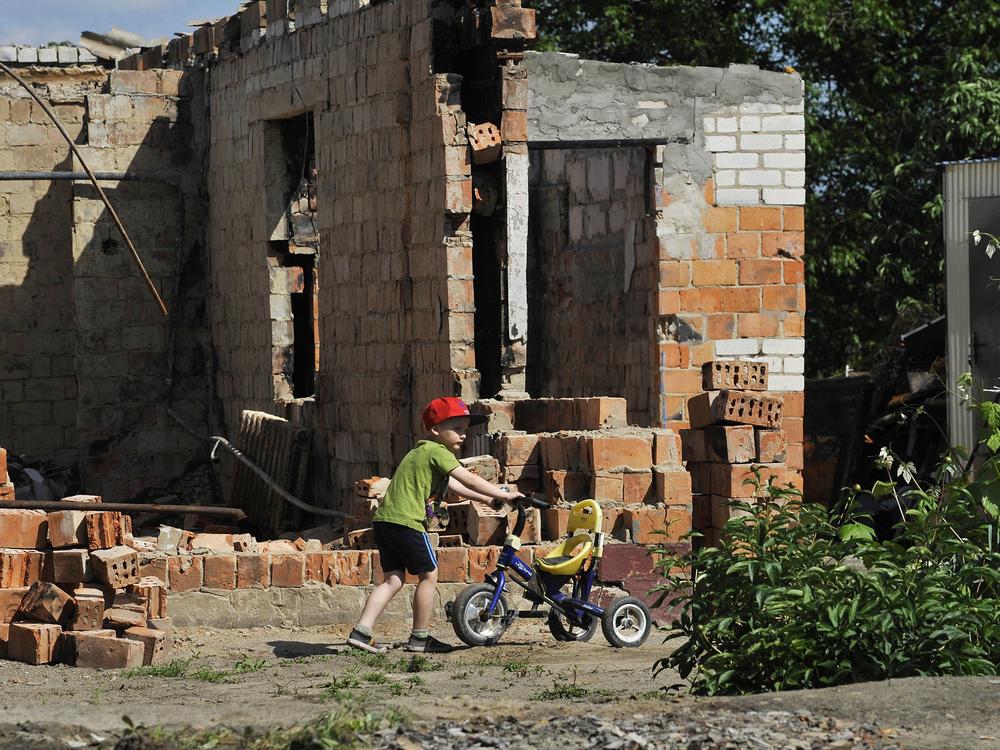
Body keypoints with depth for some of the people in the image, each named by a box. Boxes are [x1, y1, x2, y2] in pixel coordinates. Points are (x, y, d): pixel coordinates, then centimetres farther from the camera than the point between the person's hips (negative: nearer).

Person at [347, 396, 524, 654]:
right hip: (406, 521, -9)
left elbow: (454, 486, 31)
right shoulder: (437, 451, -6)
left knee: (393, 579, 9)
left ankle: (361, 631, -1)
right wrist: (504, 495, -5)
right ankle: (420, 637, 9)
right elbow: (468, 480, -11)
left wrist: (489, 499, 31)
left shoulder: (421, 452, 25)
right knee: (428, 574, 4)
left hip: (383, 519, 9)